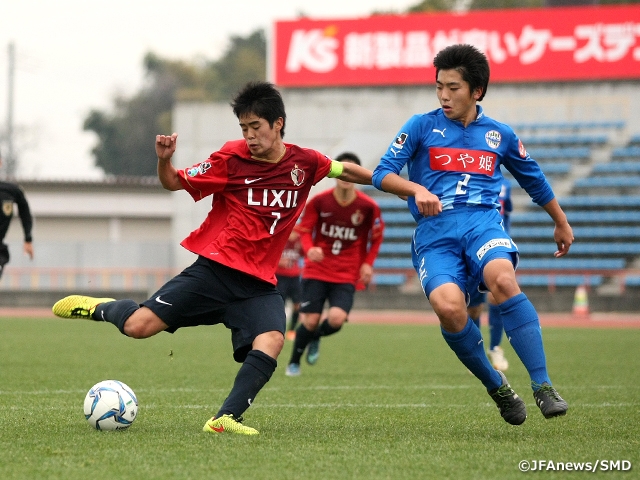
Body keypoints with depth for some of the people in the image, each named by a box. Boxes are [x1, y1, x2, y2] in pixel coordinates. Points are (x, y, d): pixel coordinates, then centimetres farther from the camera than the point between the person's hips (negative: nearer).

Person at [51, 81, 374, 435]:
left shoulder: (304, 162, 3)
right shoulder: (232, 158, -4)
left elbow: (344, 170, 22)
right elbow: (175, 183, 2)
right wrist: (164, 160, -18)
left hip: (260, 283, 2)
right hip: (215, 269, -2)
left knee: (271, 340, -29)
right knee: (138, 326, -12)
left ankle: (225, 418, -29)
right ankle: (99, 308, 22)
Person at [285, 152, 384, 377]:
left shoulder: (368, 206, -7)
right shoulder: (319, 201, -8)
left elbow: (376, 237, 8)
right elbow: (304, 231, 0)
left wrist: (367, 264, -4)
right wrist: (309, 250, -22)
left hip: (347, 275, 0)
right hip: (317, 271, 0)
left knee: (336, 319, -19)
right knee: (310, 321, -8)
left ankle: (315, 338, 18)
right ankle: (294, 362, 19)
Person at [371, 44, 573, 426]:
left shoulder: (499, 135, 17)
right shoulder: (422, 127, 10)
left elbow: (533, 179, 32)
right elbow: (383, 174, 2)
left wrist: (562, 222, 42)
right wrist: (416, 189, -18)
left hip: (483, 222, 1)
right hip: (435, 233, -1)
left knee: (502, 279, -35)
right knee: (448, 305, -30)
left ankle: (543, 386, -31)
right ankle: (498, 388, -7)